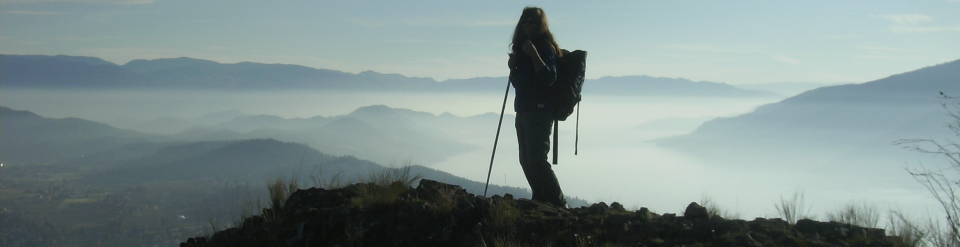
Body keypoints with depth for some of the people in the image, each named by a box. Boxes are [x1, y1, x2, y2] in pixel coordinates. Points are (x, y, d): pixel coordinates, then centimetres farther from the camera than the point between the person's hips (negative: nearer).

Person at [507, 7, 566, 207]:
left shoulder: (545, 47, -7)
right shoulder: (522, 48, 18)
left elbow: (549, 78, -20)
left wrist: (534, 54, -25)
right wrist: (512, 67, 3)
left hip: (539, 111, -9)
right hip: (523, 111, 9)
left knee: (536, 159, -14)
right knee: (526, 160, 9)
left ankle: (558, 203, -9)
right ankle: (540, 200, 17)